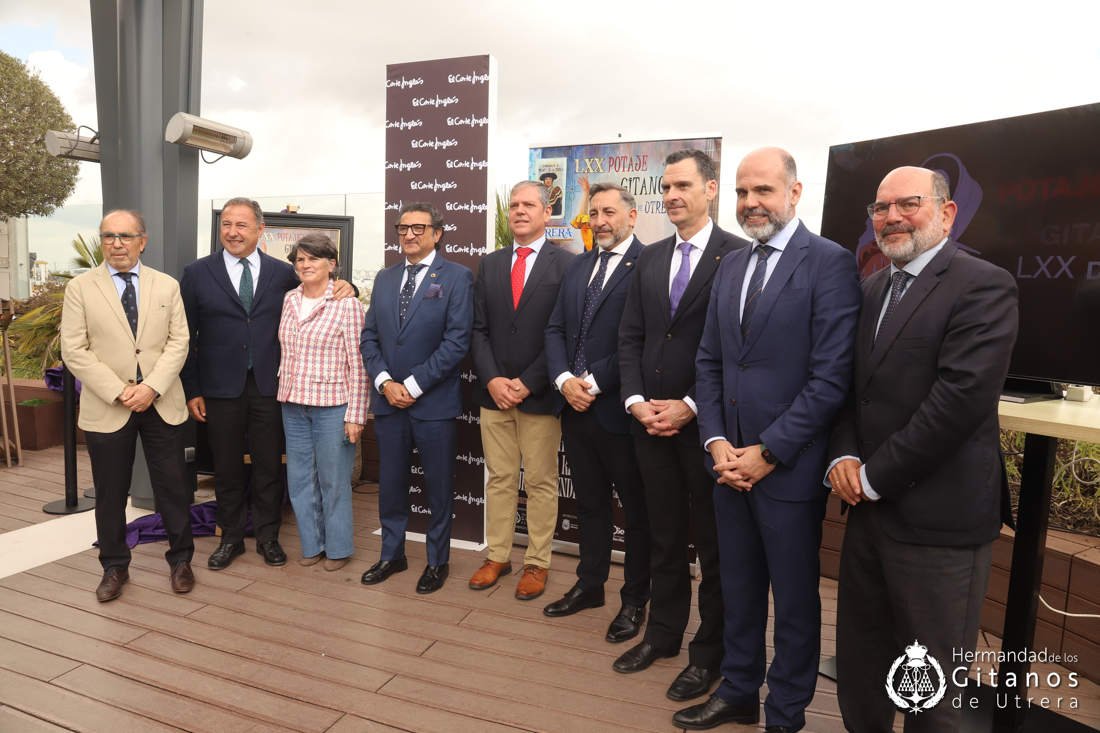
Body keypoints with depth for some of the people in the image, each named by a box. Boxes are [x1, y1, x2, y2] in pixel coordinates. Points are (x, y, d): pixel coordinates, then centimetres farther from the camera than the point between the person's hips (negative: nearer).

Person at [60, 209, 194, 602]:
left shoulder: (167, 285, 5)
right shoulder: (80, 287, 0)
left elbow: (178, 342, 0)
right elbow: (74, 351, -5)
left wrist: (151, 386, -14)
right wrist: (119, 392, -14)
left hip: (162, 404, 1)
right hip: (106, 407, -1)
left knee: (173, 487, 7)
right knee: (110, 493, 10)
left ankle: (180, 560, 24)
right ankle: (114, 568, 28)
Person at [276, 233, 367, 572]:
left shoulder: (347, 304, -9)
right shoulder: (289, 300, 8)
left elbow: (358, 365, -11)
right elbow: (285, 353, 16)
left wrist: (355, 415, -13)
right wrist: (283, 393, 11)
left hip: (332, 405, -5)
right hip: (293, 404, 6)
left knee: (333, 480, 6)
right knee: (299, 479, 13)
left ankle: (338, 548, 23)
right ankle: (312, 544, 29)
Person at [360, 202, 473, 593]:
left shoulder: (456, 277, -5)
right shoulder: (385, 278, 12)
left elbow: (457, 341, -13)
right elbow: (369, 337, 10)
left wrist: (414, 385, -14)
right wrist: (385, 382, -6)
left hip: (434, 402, -4)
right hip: (389, 400, 5)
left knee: (438, 485, 8)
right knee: (390, 483, 14)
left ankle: (437, 561, 25)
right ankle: (392, 554, 32)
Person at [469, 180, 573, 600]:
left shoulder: (566, 265, -4)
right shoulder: (490, 264, 10)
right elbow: (478, 329, 7)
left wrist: (527, 384, -13)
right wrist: (491, 380, -6)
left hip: (539, 395, -4)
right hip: (494, 392, 4)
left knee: (541, 483, 7)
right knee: (499, 479, 13)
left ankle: (537, 563, 21)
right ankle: (498, 556, 26)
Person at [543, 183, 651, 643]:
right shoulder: (577, 266, 14)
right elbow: (555, 329, 10)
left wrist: (595, 382, -16)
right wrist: (564, 379, -6)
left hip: (618, 408, -7)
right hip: (575, 406, 7)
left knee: (636, 509, 9)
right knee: (589, 502, 19)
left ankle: (635, 599, 25)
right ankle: (590, 584, 35)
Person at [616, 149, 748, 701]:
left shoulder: (739, 256, -8)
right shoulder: (650, 258, 11)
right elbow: (629, 336, 10)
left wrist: (691, 406, -15)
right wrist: (636, 401, -3)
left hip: (705, 422, -5)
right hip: (651, 421, 5)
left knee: (713, 540, 9)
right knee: (663, 535, 17)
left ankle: (709, 650, 26)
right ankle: (663, 632, 34)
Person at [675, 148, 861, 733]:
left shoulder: (830, 264, -10)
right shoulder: (731, 266, 11)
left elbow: (831, 377, -16)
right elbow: (709, 363, 10)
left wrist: (769, 453, -15)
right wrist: (716, 442, -2)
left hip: (788, 466, -6)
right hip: (729, 462, 6)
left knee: (795, 598, 12)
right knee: (738, 589, 19)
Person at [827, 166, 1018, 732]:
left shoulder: (983, 286, -10)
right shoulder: (872, 288, 13)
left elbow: (961, 397, -20)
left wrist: (874, 476, -16)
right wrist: (843, 457, -4)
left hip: (937, 516, -6)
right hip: (870, 505, 7)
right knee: (858, 663, 19)